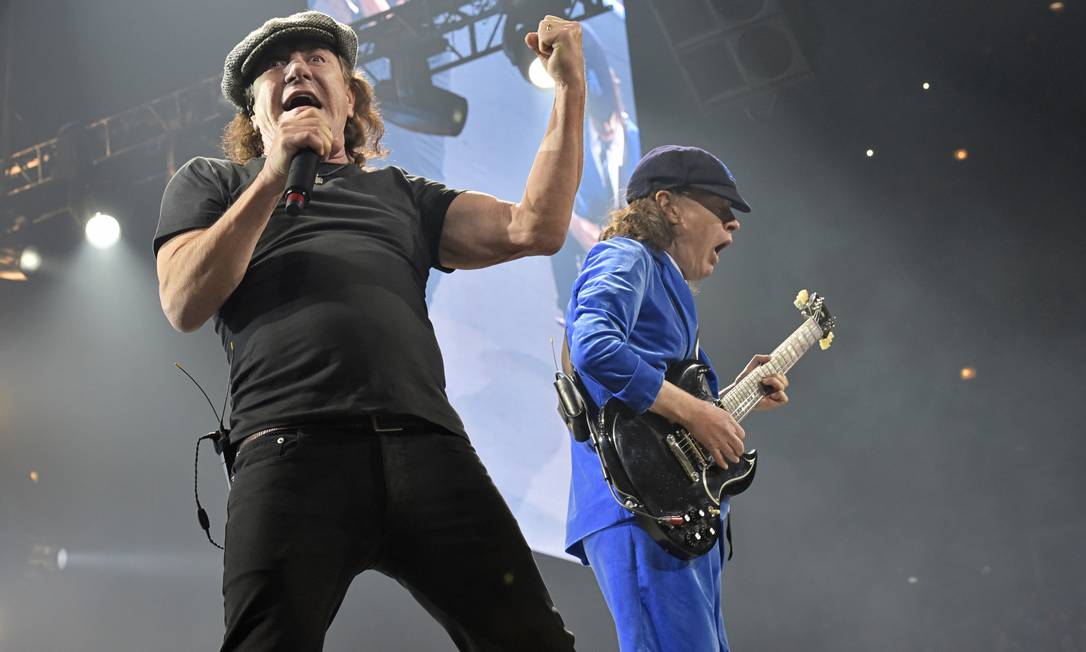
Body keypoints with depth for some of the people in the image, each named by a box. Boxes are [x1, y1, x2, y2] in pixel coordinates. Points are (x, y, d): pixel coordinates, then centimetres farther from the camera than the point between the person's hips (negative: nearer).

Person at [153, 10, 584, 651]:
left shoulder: (403, 193, 30)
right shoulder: (210, 183, 26)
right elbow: (186, 304, 7)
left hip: (430, 446, 2)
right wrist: (274, 177, 1)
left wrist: (571, 87, 14)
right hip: (293, 447, -2)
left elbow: (533, 229, 16)